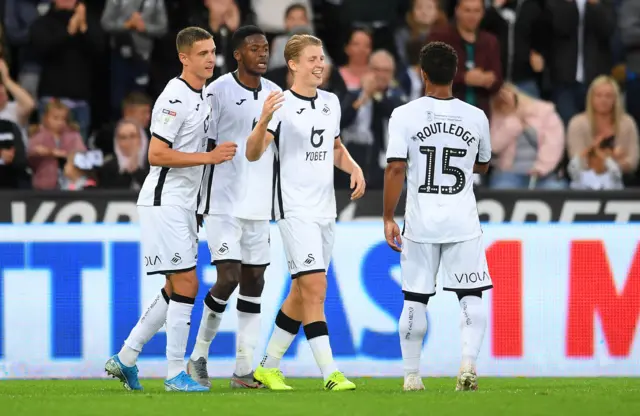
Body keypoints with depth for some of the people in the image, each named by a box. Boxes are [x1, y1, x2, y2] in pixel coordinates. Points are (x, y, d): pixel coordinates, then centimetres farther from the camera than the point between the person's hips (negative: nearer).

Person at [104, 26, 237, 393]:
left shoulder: (203, 97, 13)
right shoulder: (175, 98, -16)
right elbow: (156, 155, -21)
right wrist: (209, 157, -20)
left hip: (183, 204, 10)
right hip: (164, 202, -10)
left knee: (176, 291, 11)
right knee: (186, 285, -9)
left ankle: (126, 358, 17)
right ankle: (176, 374, -3)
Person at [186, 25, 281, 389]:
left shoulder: (274, 94, 10)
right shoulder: (218, 92, -7)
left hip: (259, 205, 6)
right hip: (223, 203, -6)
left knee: (254, 281, 3)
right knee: (229, 277, -13)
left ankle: (245, 369, 6)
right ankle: (199, 355, 6)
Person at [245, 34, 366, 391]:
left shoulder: (332, 102, 11)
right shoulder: (283, 104, -10)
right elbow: (253, 154, -19)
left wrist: (354, 169, 7)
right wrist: (264, 120, -36)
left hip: (326, 210, 7)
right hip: (295, 210, -7)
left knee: (301, 293, 12)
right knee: (315, 288, -15)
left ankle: (269, 366, 22)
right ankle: (330, 373, -17)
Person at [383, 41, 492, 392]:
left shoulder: (405, 116, -6)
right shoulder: (476, 117, 1)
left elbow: (395, 169, -10)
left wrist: (388, 219, -3)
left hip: (420, 222, -1)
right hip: (463, 222, 1)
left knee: (415, 299, 8)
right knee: (470, 296, 5)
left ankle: (411, 374, 12)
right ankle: (468, 363, -12)